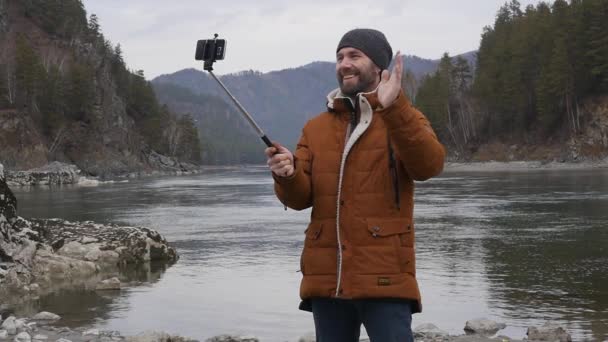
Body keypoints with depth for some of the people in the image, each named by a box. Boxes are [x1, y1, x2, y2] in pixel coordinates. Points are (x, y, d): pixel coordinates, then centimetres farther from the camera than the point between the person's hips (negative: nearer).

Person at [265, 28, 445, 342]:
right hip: (327, 278, 4)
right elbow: (300, 198, 7)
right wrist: (287, 175, -17)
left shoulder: (403, 120, 4)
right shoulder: (315, 129, 15)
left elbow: (429, 165, -16)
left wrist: (393, 107, -28)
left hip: (384, 277, -4)